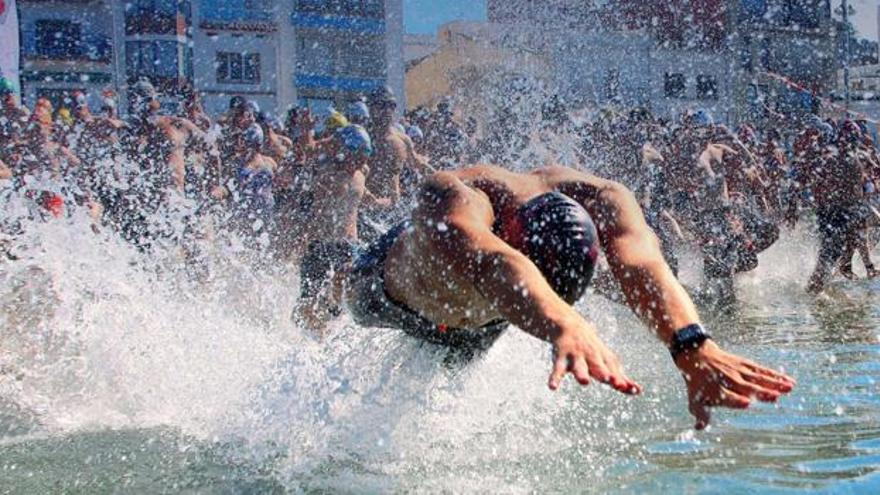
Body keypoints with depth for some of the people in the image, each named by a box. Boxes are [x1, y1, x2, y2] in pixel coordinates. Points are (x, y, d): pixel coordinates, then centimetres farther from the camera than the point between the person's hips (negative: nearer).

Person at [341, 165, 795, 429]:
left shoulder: (597, 199, -44)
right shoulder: (450, 199, -55)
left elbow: (640, 266, -64)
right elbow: (492, 265, -78)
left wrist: (691, 348, -85)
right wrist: (564, 326, -98)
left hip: (479, 321, 3)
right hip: (387, 294, -3)